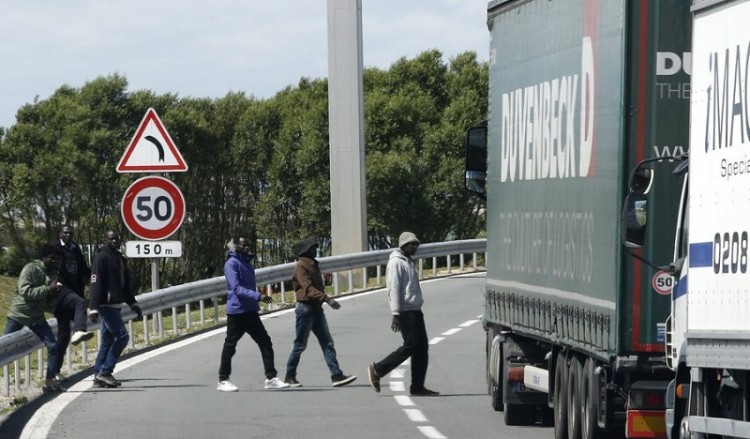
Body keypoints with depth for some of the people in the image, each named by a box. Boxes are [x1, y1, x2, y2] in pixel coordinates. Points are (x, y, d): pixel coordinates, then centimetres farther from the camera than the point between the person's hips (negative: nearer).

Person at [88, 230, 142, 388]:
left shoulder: (120, 258, 16)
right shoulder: (101, 257, -11)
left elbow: (127, 284, 23)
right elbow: (96, 284, -17)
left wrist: (133, 304, 20)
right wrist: (94, 308, -22)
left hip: (116, 306, 9)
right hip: (106, 305, -9)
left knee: (107, 341, 9)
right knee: (122, 336, -12)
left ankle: (99, 375, 12)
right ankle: (104, 372, -10)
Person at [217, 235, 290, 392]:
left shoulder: (247, 263, 17)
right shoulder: (232, 264, -12)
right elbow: (237, 289, -22)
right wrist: (258, 296, -31)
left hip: (251, 311, 8)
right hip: (236, 312, -8)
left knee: (265, 342, 3)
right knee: (230, 345, 0)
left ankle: (271, 378, 3)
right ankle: (223, 380, 8)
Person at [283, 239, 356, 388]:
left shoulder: (313, 265, 19)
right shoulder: (301, 266, -11)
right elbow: (308, 288, -23)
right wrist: (327, 299, -32)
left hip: (316, 309, 9)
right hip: (305, 307, -9)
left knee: (327, 342, 1)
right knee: (300, 345, -1)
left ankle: (336, 375, -4)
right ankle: (290, 377, 10)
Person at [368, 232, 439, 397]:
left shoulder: (408, 262, 21)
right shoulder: (396, 262, -9)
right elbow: (393, 289, -16)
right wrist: (395, 314, -21)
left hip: (415, 311, 10)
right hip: (405, 311, -10)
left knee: (422, 346, 3)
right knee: (411, 346, -13)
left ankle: (418, 387, 3)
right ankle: (377, 370, -3)